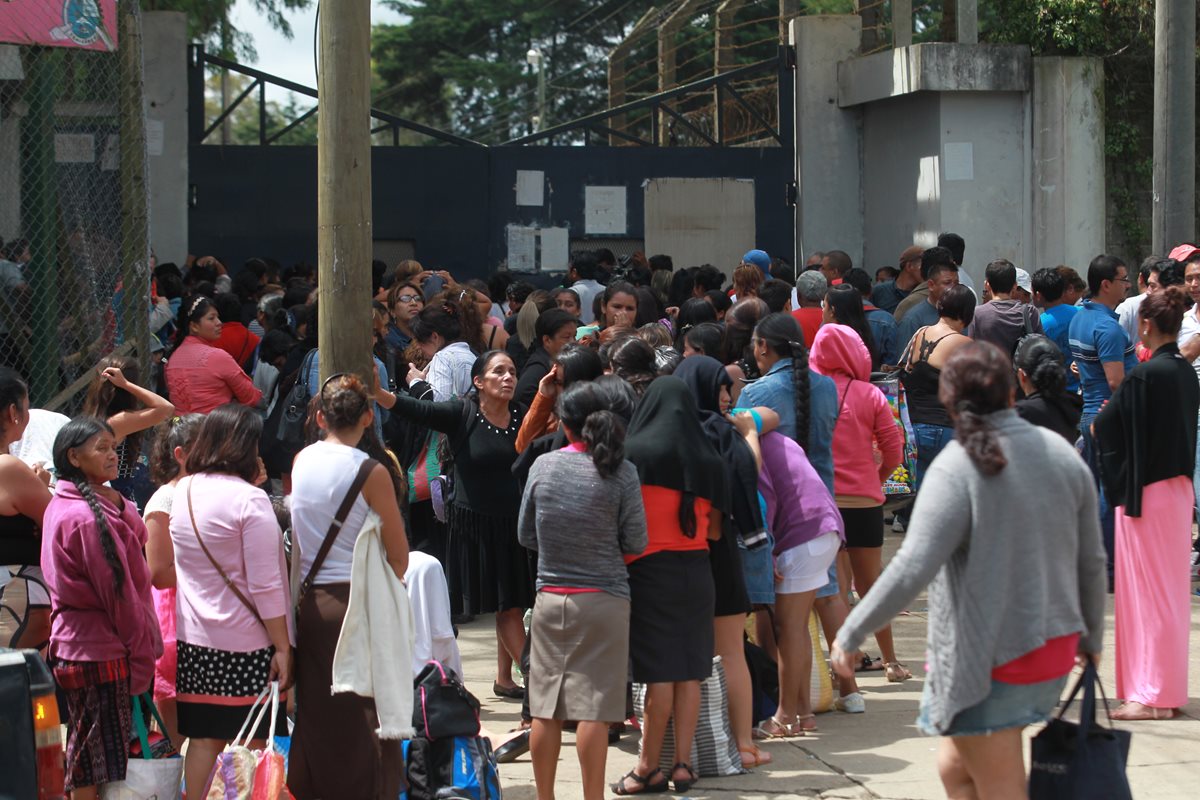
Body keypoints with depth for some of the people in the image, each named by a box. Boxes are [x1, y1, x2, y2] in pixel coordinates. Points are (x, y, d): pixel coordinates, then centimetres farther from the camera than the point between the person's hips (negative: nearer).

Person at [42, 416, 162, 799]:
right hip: (102, 649, -10)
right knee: (101, 767, -3)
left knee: (83, 759, 15)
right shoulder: (89, 517, -19)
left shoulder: (61, 507, 12)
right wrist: (141, 652, -7)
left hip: (72, 643, 10)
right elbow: (118, 591, -16)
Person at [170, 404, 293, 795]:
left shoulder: (181, 492, 5)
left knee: (203, 738, 10)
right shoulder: (249, 499, -14)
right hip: (244, 644, -6)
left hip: (192, 637, 6)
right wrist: (282, 646, -8)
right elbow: (265, 585, -14)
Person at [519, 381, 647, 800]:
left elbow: (526, 535, 9)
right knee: (593, 710, -2)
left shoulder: (543, 466, 0)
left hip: (550, 597, 3)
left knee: (545, 709, 8)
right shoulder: (620, 472, -8)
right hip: (603, 599, -3)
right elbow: (636, 543, -5)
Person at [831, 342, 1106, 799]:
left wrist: (850, 635, -14)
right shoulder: (1061, 454, 2)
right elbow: (1091, 561, 8)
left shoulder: (957, 469, -17)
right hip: (1054, 648, 7)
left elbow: (911, 571, -24)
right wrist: (1092, 637, 22)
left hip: (990, 659, -7)